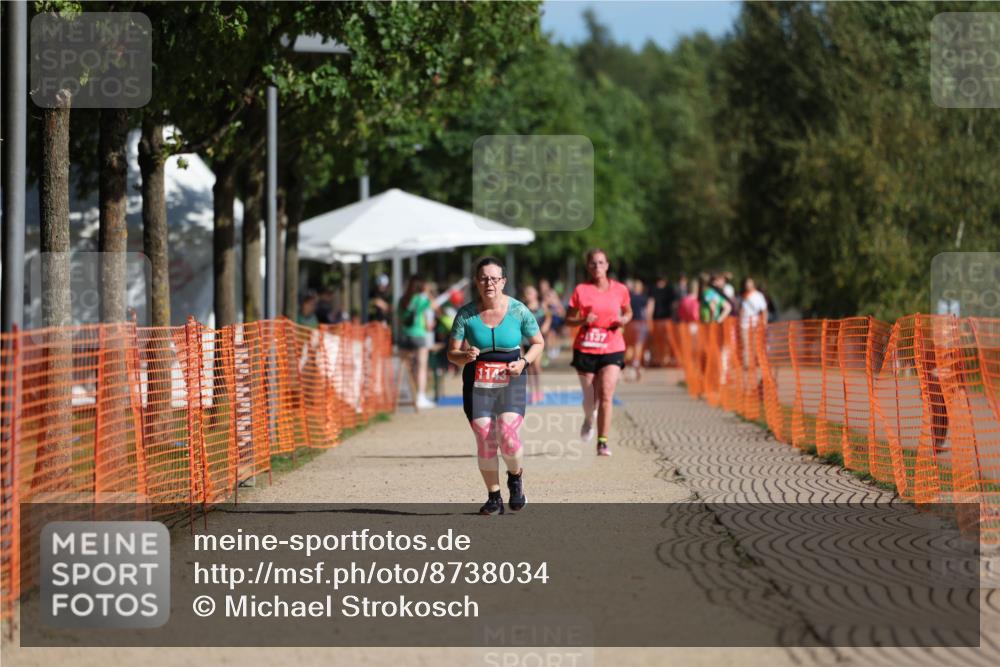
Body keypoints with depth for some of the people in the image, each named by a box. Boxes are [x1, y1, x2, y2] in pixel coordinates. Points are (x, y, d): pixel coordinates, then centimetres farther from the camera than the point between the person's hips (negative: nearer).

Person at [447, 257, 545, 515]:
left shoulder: (518, 310, -3)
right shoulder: (466, 314, -2)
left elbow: (538, 343, 10)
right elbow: (452, 353, 2)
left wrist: (524, 362, -9)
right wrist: (465, 356, -21)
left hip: (511, 381, -1)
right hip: (477, 384, 1)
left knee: (507, 435, -17)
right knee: (484, 441, -3)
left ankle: (516, 476, 15)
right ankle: (494, 497, 13)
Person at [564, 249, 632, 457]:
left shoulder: (620, 290, 2)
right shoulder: (581, 290, -1)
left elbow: (628, 312, 18)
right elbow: (568, 320, 3)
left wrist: (624, 320, -4)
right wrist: (583, 321, -17)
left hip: (612, 348, 0)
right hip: (585, 349, 1)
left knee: (606, 395, -15)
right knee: (590, 398, 8)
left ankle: (603, 443, -12)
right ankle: (589, 419, 43)